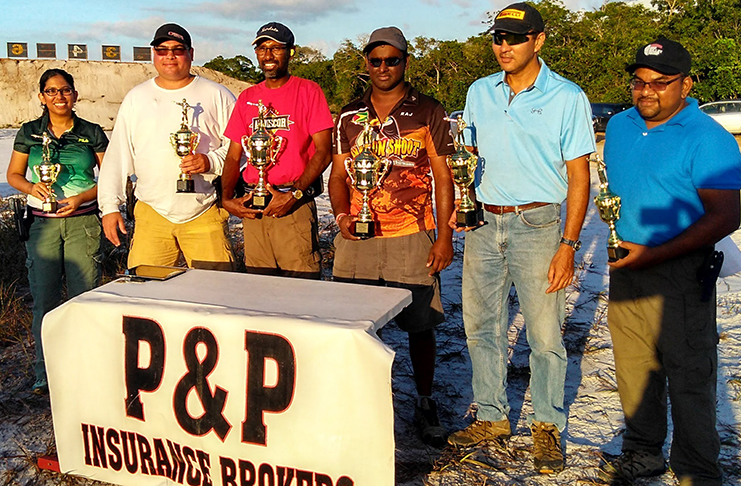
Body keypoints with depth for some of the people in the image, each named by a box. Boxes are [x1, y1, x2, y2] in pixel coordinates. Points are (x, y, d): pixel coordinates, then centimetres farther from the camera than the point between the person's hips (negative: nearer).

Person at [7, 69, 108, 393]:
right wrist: (33, 188, -8)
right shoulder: (29, 133, 8)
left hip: (83, 222, -1)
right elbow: (13, 175, 14)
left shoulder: (92, 133, 4)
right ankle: (44, 373, 13)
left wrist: (81, 198, -10)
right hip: (43, 223, 1)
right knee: (44, 299, 1)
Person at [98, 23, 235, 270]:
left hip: (204, 214, -2)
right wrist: (110, 206, 5)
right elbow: (117, 157, 12)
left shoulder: (217, 96, 6)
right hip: (151, 213, 2)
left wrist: (211, 162, -14)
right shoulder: (136, 98, 13)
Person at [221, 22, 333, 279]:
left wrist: (294, 194, -15)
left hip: (295, 206, -4)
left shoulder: (308, 91, 1)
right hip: (252, 205, 4)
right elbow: (234, 156, 15)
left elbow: (323, 152, -5)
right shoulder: (247, 98, 15)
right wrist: (227, 198, -1)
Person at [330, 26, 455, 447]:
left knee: (420, 325, 5)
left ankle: (425, 404, 22)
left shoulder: (428, 113, 3)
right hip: (357, 237, 3)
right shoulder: (349, 117, 12)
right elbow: (338, 175, 15)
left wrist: (445, 235, -6)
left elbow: (444, 178, 1)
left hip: (412, 238, -2)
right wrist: (342, 215, -4)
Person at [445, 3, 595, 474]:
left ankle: (548, 426, 19)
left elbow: (578, 176, -4)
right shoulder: (479, 92, 9)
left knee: (545, 334, 1)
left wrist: (568, 245, -11)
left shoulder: (567, 98, -4)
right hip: (484, 224, 4)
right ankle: (492, 417, 26)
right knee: (482, 328, 10)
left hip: (537, 225, -4)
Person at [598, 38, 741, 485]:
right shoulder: (619, 126, 9)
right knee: (633, 365, 14)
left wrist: (654, 254, -21)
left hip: (681, 271, -6)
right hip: (626, 267, 6)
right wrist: (618, 237, 7)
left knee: (689, 377, 2)